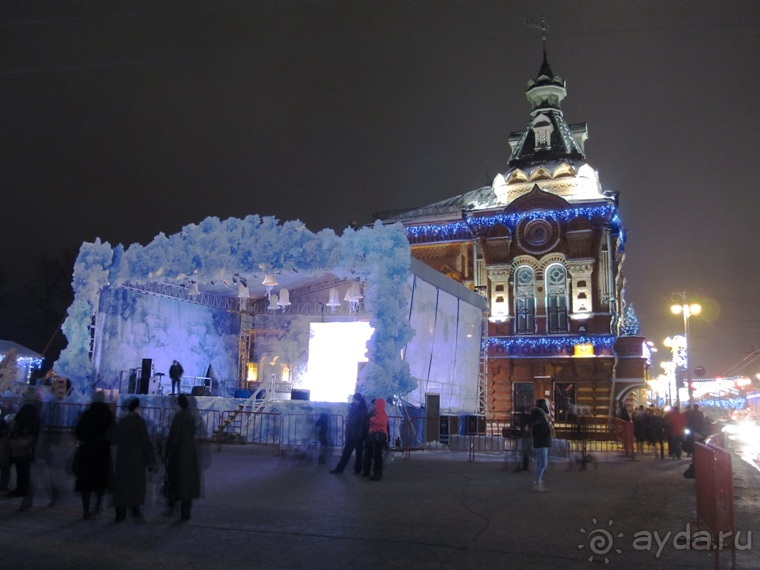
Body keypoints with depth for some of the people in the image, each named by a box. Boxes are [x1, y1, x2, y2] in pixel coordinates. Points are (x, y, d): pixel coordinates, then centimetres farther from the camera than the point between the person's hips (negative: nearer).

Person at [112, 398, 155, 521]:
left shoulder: (121, 422, 3)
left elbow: (116, 439, 8)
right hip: (137, 458, -4)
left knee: (121, 484, 8)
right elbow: (146, 441, -11)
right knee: (136, 484, 4)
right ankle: (135, 510, -1)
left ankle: (120, 512, 8)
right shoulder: (140, 422, -10)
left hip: (122, 458, 4)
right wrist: (150, 459, -7)